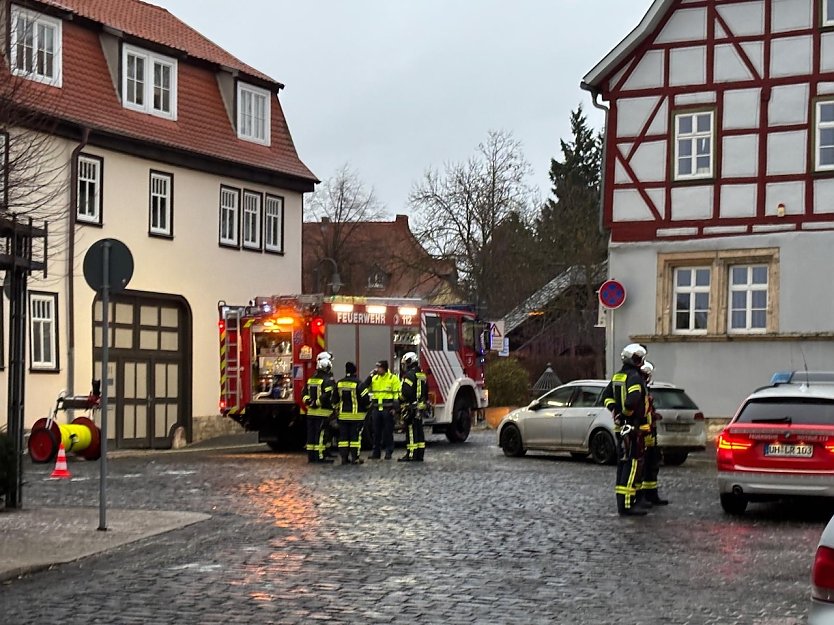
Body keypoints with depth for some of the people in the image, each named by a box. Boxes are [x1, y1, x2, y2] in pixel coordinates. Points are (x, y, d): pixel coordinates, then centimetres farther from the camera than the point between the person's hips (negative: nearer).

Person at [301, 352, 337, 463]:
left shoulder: (311, 379, 11)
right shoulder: (328, 380, -13)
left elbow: (304, 394, 11)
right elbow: (327, 396, -22)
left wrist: (309, 402, 7)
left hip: (311, 412, 7)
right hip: (323, 412, -7)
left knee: (311, 433, 11)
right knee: (321, 434, -5)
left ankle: (311, 455, 15)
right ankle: (320, 456, -5)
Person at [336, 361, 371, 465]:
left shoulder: (339, 383, 4)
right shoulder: (359, 384, -13)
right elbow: (365, 397, -15)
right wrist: (367, 406, 5)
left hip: (343, 414, 4)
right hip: (356, 415, -4)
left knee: (343, 436, 9)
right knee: (355, 436, 1)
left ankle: (344, 457, 8)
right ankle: (355, 458, 0)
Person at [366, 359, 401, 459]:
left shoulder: (393, 378, -1)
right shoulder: (374, 378, 14)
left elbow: (397, 394, -4)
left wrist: (394, 408, -11)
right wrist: (370, 375, 0)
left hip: (388, 408, -5)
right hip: (377, 408, 5)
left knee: (388, 431, -1)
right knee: (376, 431, 7)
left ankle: (389, 452, 5)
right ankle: (376, 452, 14)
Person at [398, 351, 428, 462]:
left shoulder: (409, 375, -13)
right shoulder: (422, 375, 16)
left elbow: (405, 392, -22)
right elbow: (425, 392, 19)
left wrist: (402, 398, -3)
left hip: (411, 407, -9)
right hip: (421, 407, 9)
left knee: (411, 431, -7)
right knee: (419, 431, 11)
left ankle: (411, 454, -8)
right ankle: (420, 455, 13)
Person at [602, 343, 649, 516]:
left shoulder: (617, 377, 13)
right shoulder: (635, 377, -15)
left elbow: (606, 396, 19)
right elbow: (632, 400, -28)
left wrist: (615, 411, 9)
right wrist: (627, 413, -9)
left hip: (621, 427, 9)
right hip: (633, 427, -9)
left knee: (623, 464, 16)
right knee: (633, 465, -9)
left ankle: (622, 502, 21)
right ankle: (627, 505, -13)